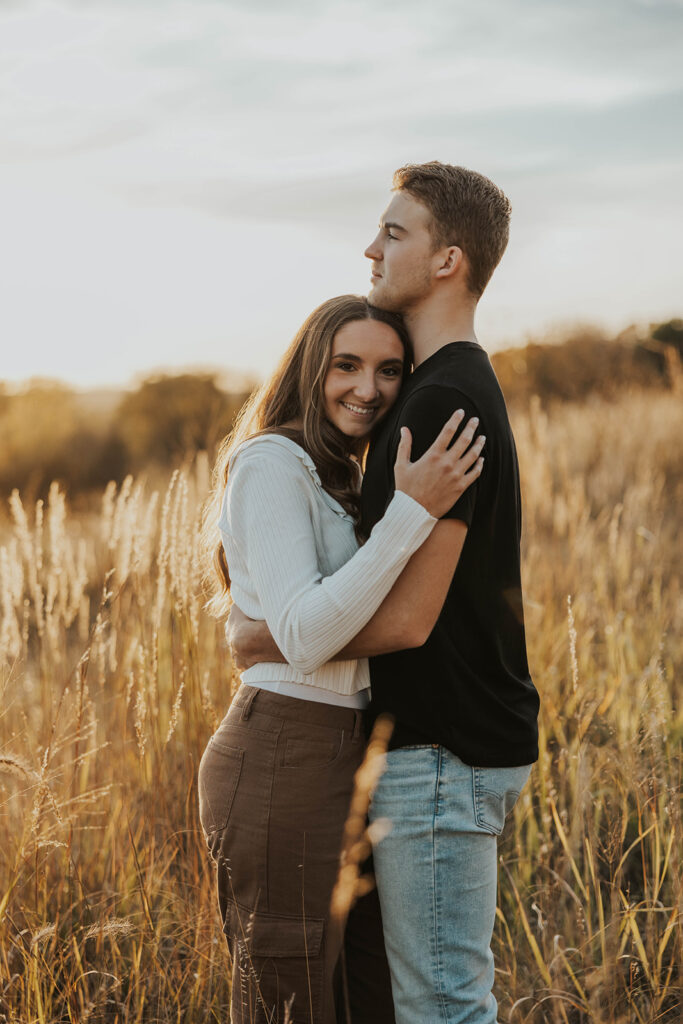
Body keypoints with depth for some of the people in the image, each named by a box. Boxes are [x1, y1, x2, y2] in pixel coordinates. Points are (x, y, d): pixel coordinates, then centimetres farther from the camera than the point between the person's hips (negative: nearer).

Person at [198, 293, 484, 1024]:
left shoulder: (340, 479, 18)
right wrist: (411, 513, -25)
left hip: (347, 760, 9)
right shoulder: (269, 462, -11)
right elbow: (304, 639, -22)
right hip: (283, 763, -9)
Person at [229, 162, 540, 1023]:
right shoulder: (454, 387, 14)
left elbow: (409, 615, -22)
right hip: (439, 739, 10)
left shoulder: (444, 404, -20)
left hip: (443, 755, -10)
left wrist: (265, 640, -10)